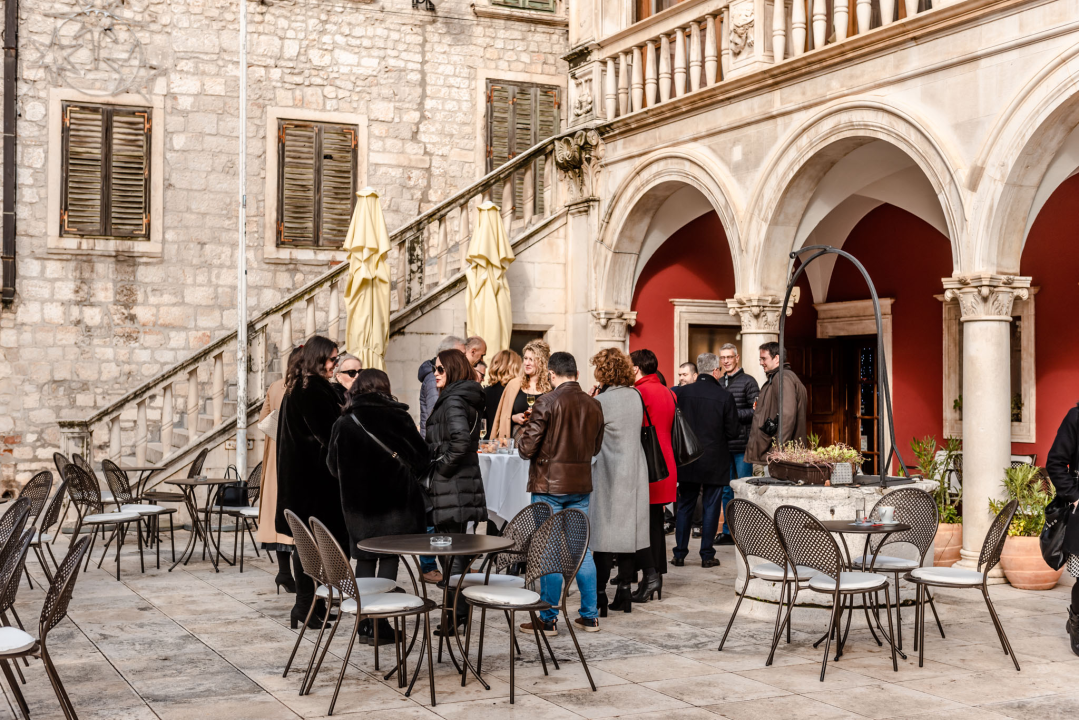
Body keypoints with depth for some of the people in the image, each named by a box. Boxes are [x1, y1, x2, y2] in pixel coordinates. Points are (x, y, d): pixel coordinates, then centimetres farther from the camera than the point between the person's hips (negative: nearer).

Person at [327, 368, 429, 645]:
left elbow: (333, 466, 4)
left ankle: (365, 621, 14)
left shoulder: (344, 424, -3)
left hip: (358, 501, 2)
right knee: (389, 559, 3)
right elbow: (421, 456, -2)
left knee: (364, 558, 13)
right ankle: (380, 624, 0)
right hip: (394, 500, -2)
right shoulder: (397, 417, -7)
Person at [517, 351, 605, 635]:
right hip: (581, 484, 5)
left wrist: (523, 433, 6)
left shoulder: (546, 403, -14)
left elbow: (527, 448, -14)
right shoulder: (594, 405, 2)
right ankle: (590, 616, 17)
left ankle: (548, 620, 7)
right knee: (582, 549, 12)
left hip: (549, 486, -5)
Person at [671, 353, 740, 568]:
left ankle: (680, 553, 14)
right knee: (710, 507, 6)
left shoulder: (682, 392, -5)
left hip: (688, 460, 2)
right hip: (715, 461, -2)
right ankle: (707, 555, 8)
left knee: (685, 506, 12)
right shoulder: (724, 396, -11)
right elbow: (733, 431, -8)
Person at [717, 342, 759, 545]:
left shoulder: (748, 381, -3)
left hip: (742, 445, -6)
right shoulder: (719, 384, 15)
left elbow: (756, 411, -11)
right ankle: (728, 531, 18)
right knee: (726, 489, 10)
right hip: (723, 445, 6)